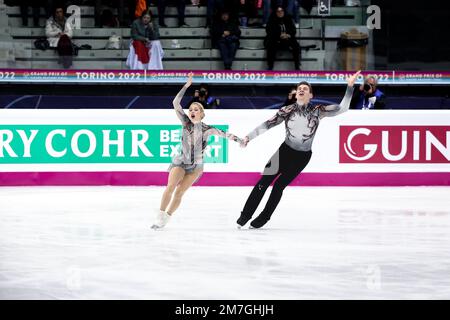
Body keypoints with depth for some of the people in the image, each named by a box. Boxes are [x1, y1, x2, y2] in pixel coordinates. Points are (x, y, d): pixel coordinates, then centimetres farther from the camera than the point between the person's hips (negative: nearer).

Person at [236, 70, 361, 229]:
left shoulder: (317, 111, -7)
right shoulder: (287, 110, -3)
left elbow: (341, 108, -10)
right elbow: (268, 124, -3)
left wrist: (350, 87, -17)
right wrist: (249, 137, -8)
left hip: (302, 156, -1)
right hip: (285, 150, 1)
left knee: (279, 186, -1)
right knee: (264, 182, -6)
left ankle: (264, 217, 17)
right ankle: (245, 216, 4)